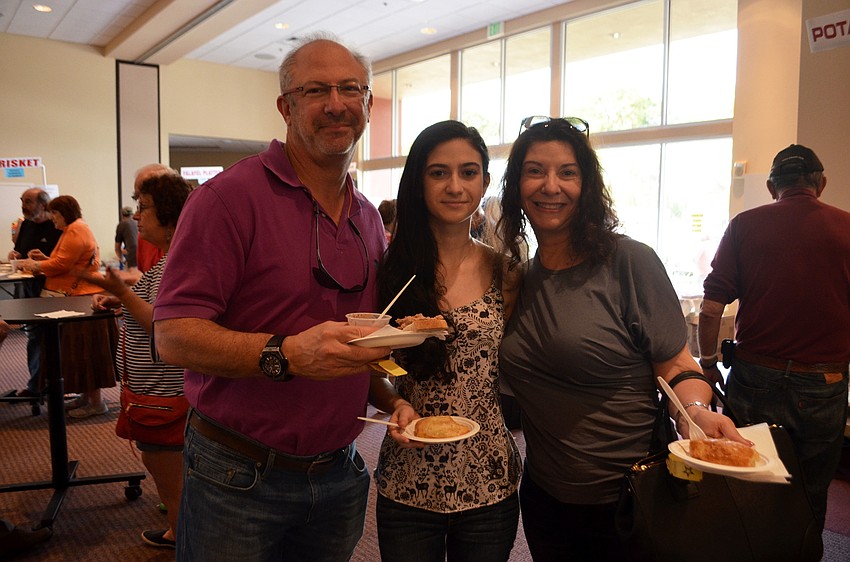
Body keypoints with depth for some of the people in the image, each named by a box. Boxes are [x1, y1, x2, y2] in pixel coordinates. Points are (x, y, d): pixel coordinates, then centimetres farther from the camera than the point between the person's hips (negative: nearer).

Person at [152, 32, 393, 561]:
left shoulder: (369, 217, 6)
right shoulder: (232, 195, -14)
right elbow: (173, 336, -19)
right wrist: (286, 355, -33)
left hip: (339, 473, 6)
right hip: (237, 478, -6)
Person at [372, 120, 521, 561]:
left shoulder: (504, 273, -2)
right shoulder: (392, 270, -5)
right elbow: (372, 367, 2)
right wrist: (397, 405, -15)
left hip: (490, 486, 1)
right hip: (407, 484, -1)